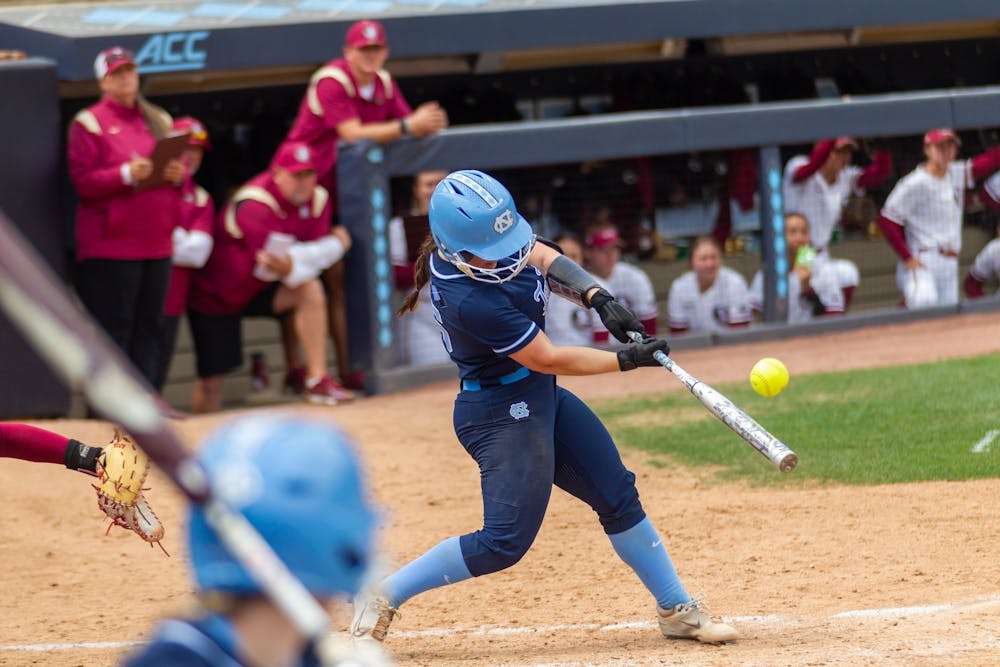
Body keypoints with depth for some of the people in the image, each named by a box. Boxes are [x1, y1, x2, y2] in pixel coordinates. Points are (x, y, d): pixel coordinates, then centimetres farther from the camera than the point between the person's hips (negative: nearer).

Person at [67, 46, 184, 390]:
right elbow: (82, 181, -10)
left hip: (156, 243, 6)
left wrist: (177, 174, -2)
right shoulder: (89, 123, -2)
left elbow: (178, 168, 22)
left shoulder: (159, 120, 17)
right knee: (113, 329, -7)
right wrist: (126, 175, -23)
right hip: (109, 245, -6)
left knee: (149, 327, 6)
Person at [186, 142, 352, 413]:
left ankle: (318, 380, -20)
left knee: (310, 289, -23)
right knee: (211, 378, -7)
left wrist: (291, 267, -39)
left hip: (259, 291, 5)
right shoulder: (253, 206, -29)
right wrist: (336, 244, -27)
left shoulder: (318, 200, -9)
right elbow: (272, 264, -33)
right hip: (213, 296, -5)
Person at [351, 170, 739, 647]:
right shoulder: (470, 300, -32)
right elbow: (547, 359, -23)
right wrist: (626, 360, -15)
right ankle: (382, 596, 5)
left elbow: (542, 257, 7)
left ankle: (677, 610, 24)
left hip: (540, 396, 9)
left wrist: (598, 298, -9)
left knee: (617, 495, 12)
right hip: (502, 413, -9)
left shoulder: (484, 237, -10)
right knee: (506, 540, -9)